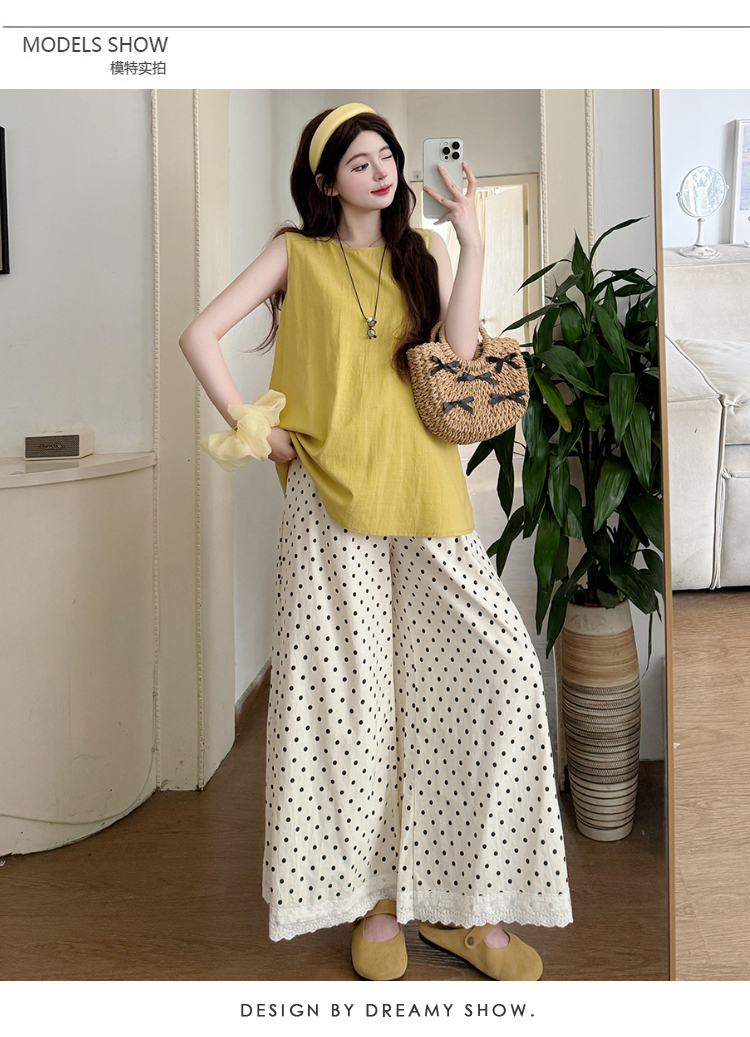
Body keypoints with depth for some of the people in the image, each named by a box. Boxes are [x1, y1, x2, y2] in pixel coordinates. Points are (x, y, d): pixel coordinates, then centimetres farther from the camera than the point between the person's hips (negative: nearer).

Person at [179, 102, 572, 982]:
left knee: (498, 662, -9)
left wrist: (470, 239, -1)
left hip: (421, 488, 3)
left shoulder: (422, 250, 17)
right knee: (352, 688, 0)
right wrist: (253, 430, -1)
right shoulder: (298, 252, 11)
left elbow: (459, 350, 0)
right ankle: (372, 897, 17)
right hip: (331, 494, -2)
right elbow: (200, 334, 6)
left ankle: (461, 899, 6)